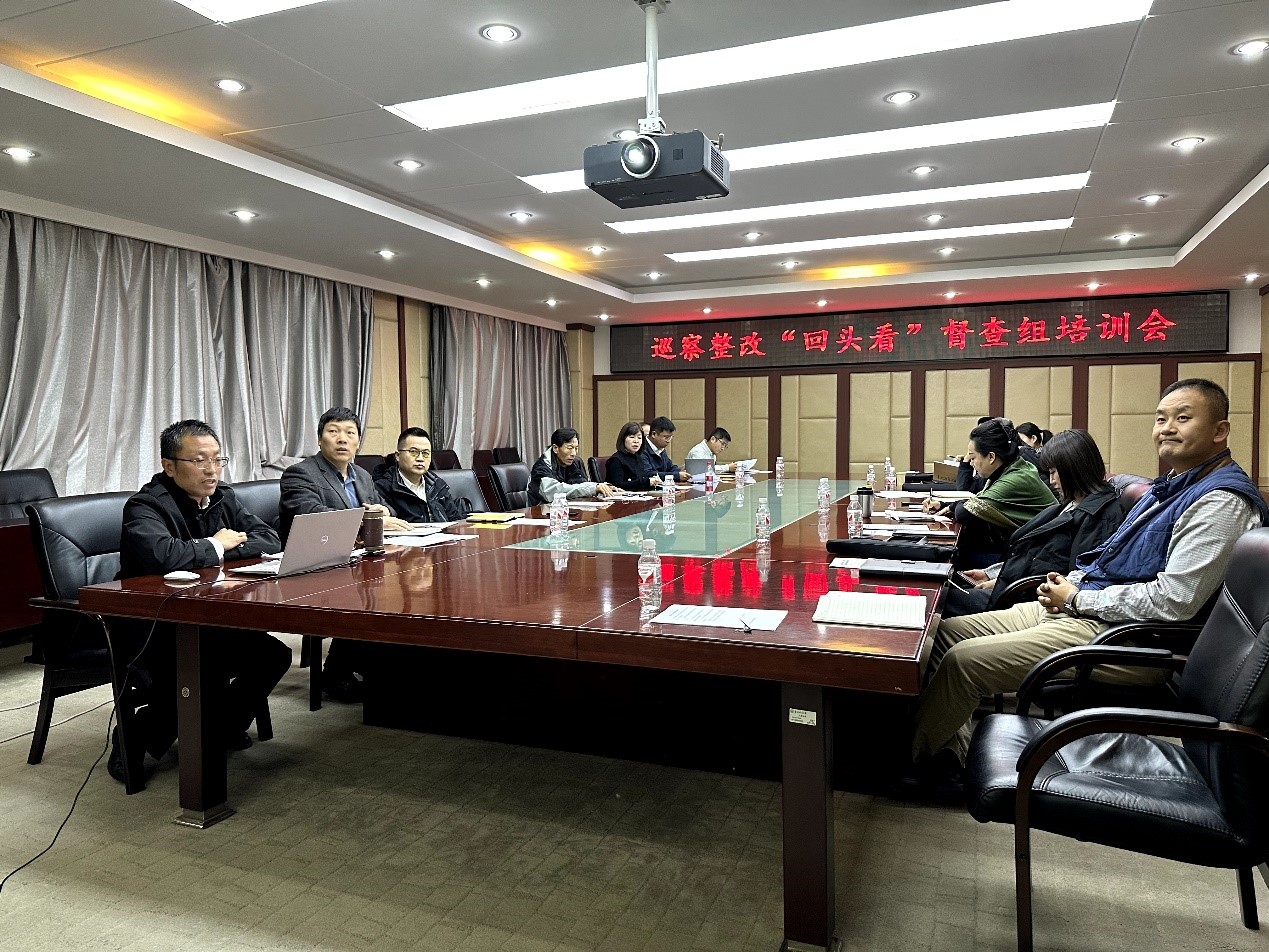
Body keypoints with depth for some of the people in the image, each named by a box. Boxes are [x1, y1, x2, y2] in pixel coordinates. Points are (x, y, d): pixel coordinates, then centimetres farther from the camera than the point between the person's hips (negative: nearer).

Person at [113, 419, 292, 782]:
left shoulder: (223, 497, 6)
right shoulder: (145, 506, -17)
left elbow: (270, 540, 2)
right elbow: (161, 555, -39)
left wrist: (227, 548, -16)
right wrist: (214, 546, -21)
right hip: (150, 629, -7)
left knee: (273, 656, -7)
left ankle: (225, 726, 19)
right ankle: (134, 737, 1)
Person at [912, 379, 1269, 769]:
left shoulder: (1222, 501, -15)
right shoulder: (1173, 485, 17)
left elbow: (1175, 600, -24)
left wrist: (1077, 598, -14)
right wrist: (1072, 580, 4)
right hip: (1075, 608, 10)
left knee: (963, 659, -19)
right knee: (947, 631, 3)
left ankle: (907, 759, 1)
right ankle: (954, 751, 7)